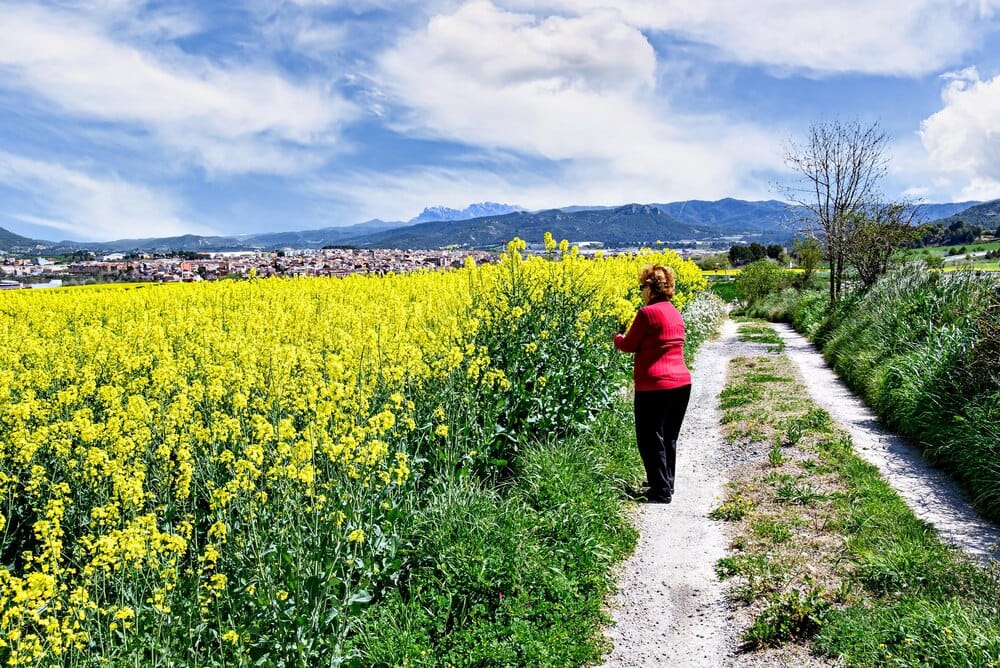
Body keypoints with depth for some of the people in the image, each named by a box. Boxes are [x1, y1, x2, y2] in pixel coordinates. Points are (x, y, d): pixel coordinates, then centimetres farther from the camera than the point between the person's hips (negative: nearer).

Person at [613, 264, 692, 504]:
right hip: (682, 384, 8)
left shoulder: (647, 313, -14)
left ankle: (661, 492, 7)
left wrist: (618, 338, 15)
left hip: (654, 387, -8)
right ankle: (668, 485, 28)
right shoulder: (676, 314, 10)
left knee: (650, 440, 3)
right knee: (669, 437, 18)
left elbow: (630, 345, -6)